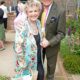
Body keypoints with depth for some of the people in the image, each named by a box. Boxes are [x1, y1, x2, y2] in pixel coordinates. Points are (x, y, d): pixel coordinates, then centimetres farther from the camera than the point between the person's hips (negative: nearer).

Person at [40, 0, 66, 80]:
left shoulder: (60, 11, -21)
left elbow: (61, 33, -16)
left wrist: (49, 42, -24)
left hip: (52, 45, -2)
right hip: (39, 43, 3)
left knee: (51, 65, 21)